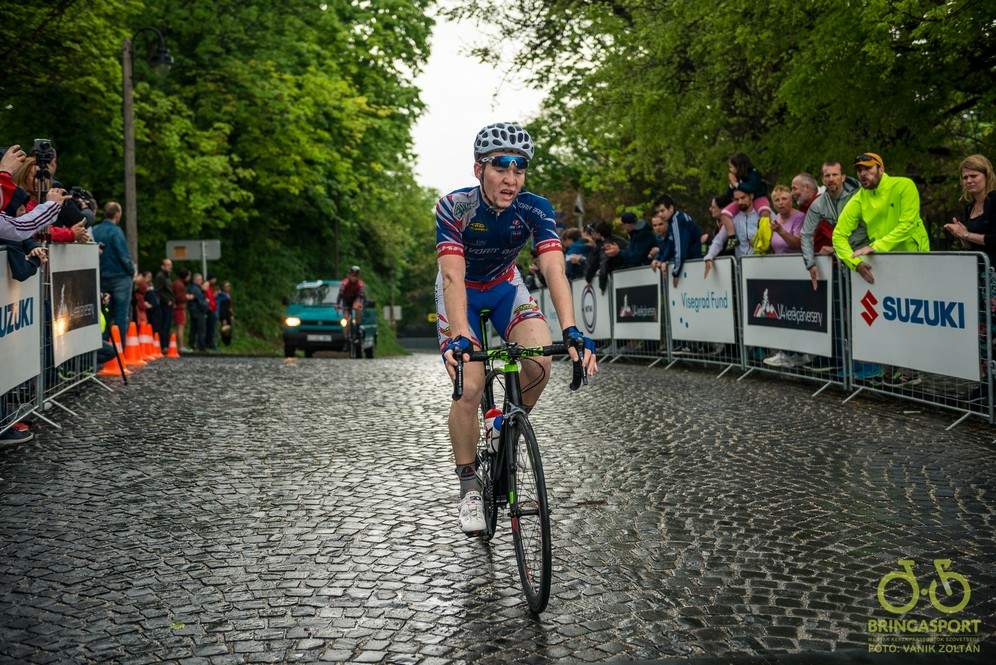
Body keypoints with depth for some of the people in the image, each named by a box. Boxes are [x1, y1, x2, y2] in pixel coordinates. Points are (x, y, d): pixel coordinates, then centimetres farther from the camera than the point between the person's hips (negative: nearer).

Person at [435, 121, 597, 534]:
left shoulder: (535, 210, -24)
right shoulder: (455, 208, -29)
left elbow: (554, 270, -34)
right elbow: (453, 276, -37)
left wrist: (571, 330, -49)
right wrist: (460, 337, -52)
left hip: (506, 287, 2)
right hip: (461, 293, -2)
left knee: (539, 363, -23)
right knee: (469, 388, -17)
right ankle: (469, 489, 1)